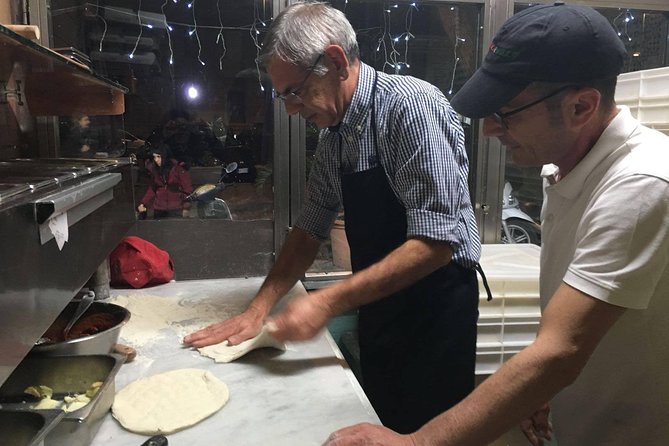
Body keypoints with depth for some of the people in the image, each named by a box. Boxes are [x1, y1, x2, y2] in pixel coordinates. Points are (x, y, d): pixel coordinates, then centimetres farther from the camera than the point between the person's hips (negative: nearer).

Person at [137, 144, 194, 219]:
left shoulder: (178, 168, -8)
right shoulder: (154, 169, 6)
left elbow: (188, 189, -6)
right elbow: (152, 189, 13)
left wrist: (186, 208, -11)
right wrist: (142, 204, -1)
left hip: (176, 210, -4)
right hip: (159, 210, 4)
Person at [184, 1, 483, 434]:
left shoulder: (410, 105, -20)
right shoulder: (333, 134, 3)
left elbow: (436, 242, -25)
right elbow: (311, 229, 9)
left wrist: (328, 302, -25)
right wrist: (259, 308, 1)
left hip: (434, 303, -6)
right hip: (379, 305, 7)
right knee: (381, 428, 18)